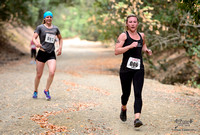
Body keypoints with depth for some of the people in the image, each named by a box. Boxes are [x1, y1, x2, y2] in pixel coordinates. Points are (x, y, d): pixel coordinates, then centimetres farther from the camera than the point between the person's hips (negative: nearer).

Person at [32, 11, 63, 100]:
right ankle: (35, 91, 27)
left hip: (51, 54, 2)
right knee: (39, 75, 4)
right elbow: (34, 38, -9)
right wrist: (36, 43, -31)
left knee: (52, 73, -17)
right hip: (42, 53, -2)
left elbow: (60, 38, 26)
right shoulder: (40, 27, 0)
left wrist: (60, 47, 10)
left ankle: (46, 90, 3)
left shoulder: (55, 28, 10)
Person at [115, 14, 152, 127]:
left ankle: (137, 118, -19)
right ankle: (124, 109, 44)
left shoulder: (141, 35, 11)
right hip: (126, 68, -2)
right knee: (126, 93, 12)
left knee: (138, 94, -11)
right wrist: (130, 46, -22)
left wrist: (146, 50, 12)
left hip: (139, 69, 2)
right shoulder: (123, 35, -3)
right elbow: (117, 51, -14)